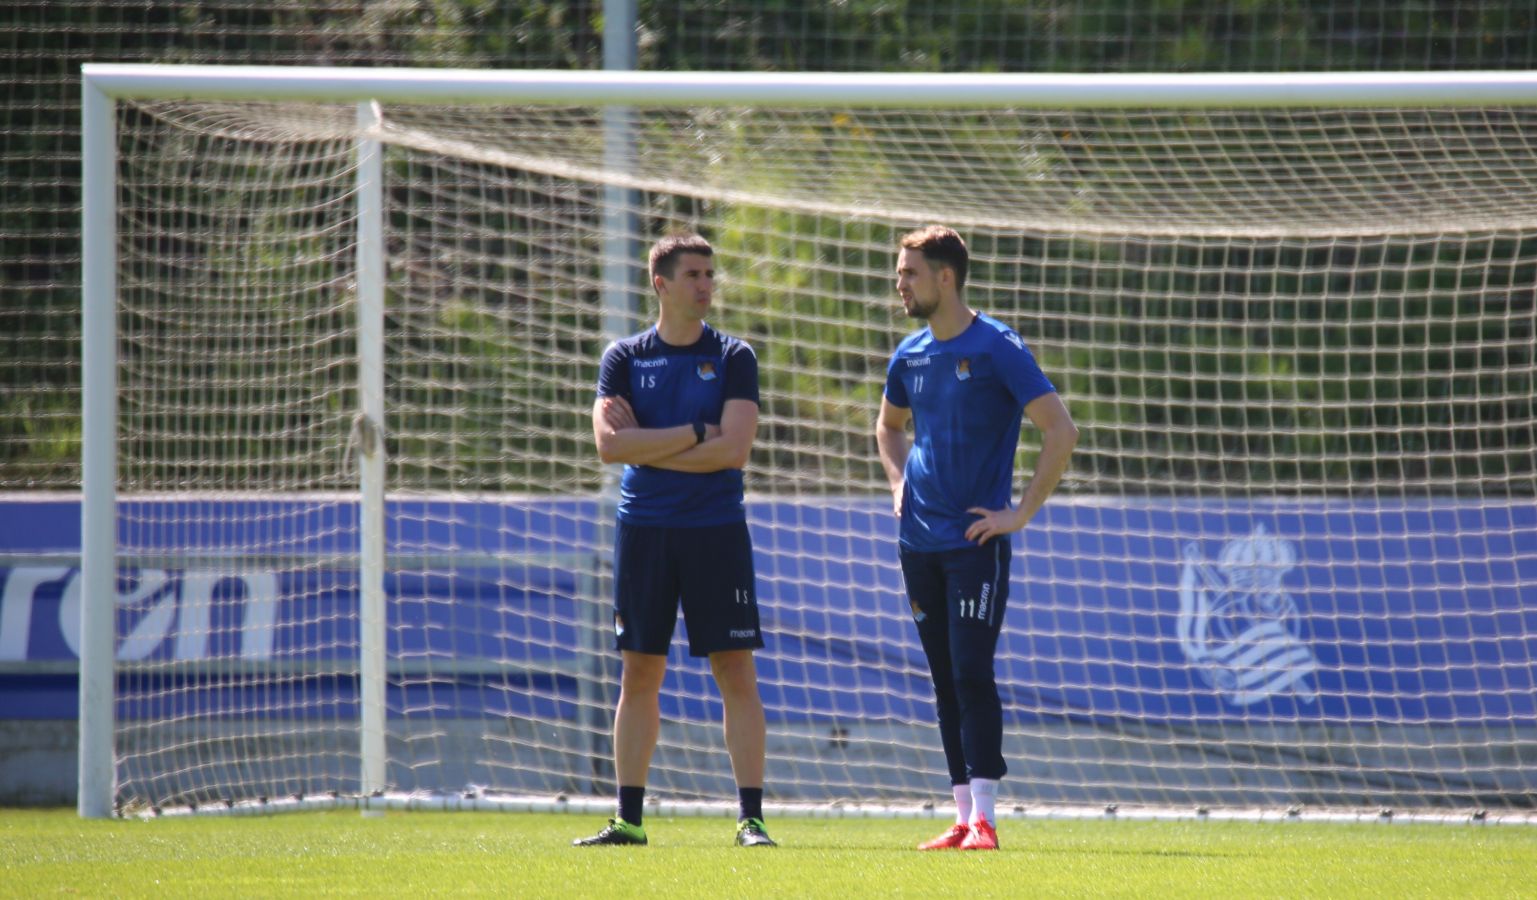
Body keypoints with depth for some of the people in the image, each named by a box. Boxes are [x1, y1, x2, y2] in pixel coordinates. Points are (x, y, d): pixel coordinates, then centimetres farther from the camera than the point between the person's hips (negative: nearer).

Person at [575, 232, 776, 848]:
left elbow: (732, 449, -10)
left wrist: (646, 446, -8)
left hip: (716, 528, -2)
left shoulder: (732, 358, 2)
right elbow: (610, 445, -7)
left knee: (735, 672, -5)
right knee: (639, 674, 4)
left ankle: (750, 819, -5)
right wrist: (694, 435, -11)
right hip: (643, 528, 2)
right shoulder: (625, 358, 7)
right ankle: (628, 820, 9)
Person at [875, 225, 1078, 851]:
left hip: (976, 541, -6)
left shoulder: (996, 348, -10)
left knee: (972, 673, -11)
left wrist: (1021, 512, -15)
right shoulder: (910, 356, 10)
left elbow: (1061, 431, -13)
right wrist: (900, 484, 14)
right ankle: (965, 817, 10)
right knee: (945, 680, 7)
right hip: (920, 542, 6)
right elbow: (889, 425, 31)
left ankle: (985, 820, -10)